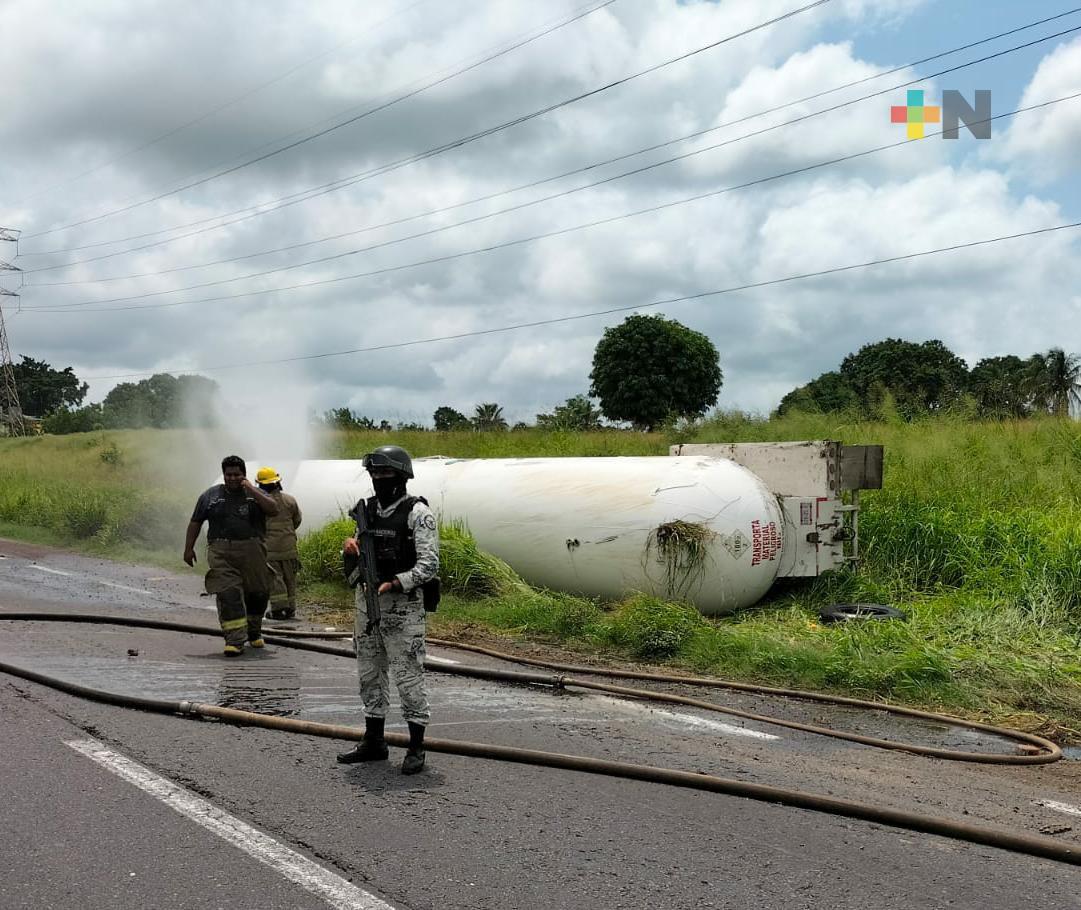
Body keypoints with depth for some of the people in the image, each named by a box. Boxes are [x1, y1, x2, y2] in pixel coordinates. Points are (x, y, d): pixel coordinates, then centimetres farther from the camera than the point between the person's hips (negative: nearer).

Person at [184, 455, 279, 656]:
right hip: (221, 553, -1)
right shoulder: (210, 496, 11)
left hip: (252, 551, 1)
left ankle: (254, 631, 31)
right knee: (228, 594, -14)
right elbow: (195, 522, 15)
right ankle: (235, 640, -16)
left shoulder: (255, 493, 10)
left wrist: (251, 490, -11)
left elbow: (273, 509, -8)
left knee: (257, 592, 8)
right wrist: (189, 548, 9)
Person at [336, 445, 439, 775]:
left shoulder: (417, 513, -10)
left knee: (408, 676, -3)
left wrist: (395, 584, -25)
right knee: (370, 673, 14)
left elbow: (429, 564, -15)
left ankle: (416, 748, 6)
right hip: (366, 600, 7)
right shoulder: (367, 510, 10)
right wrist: (350, 546, -2)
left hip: (402, 604, -7)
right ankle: (373, 741, 26)